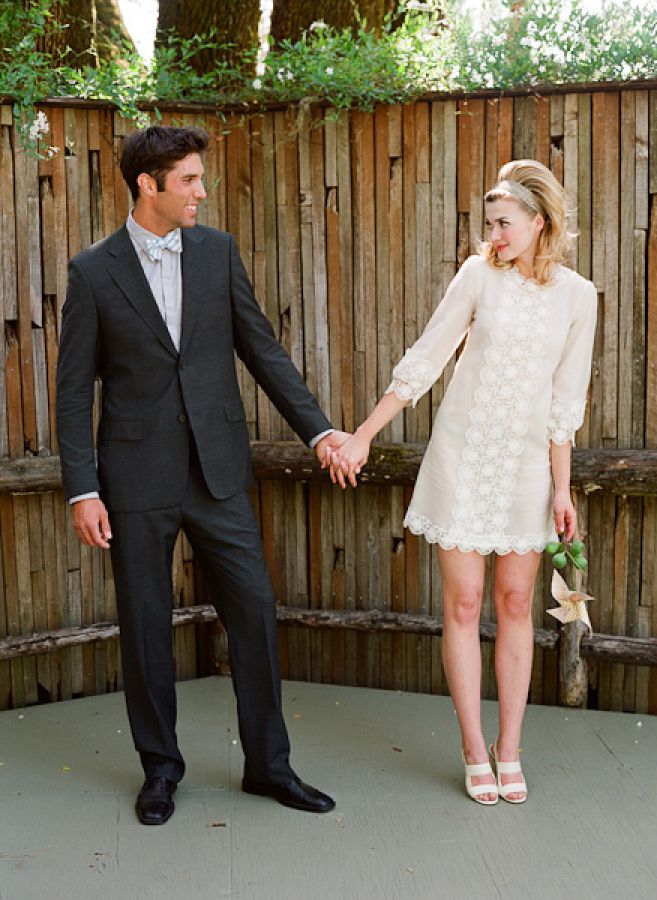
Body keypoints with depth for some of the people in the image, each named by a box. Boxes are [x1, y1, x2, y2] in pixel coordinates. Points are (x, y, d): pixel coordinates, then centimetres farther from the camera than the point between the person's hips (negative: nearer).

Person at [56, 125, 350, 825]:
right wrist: (82, 490, -7)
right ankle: (160, 767, 26)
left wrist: (317, 428, 0)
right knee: (145, 623, 8)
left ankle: (268, 764, 19)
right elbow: (74, 389, -1)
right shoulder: (93, 271, -2)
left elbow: (260, 347, 7)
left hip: (217, 470, 3)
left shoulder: (217, 250, 5)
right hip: (137, 478, -2)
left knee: (254, 607, 3)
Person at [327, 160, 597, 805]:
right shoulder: (478, 275, -4)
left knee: (515, 604, 6)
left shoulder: (576, 295, -1)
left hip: (527, 462, 1)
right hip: (463, 455, -1)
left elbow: (564, 401, 3)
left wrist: (561, 488, 1)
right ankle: (475, 751, 13)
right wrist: (363, 436, -4)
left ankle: (509, 750, 18)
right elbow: (422, 362, -2)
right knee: (463, 604, 2)